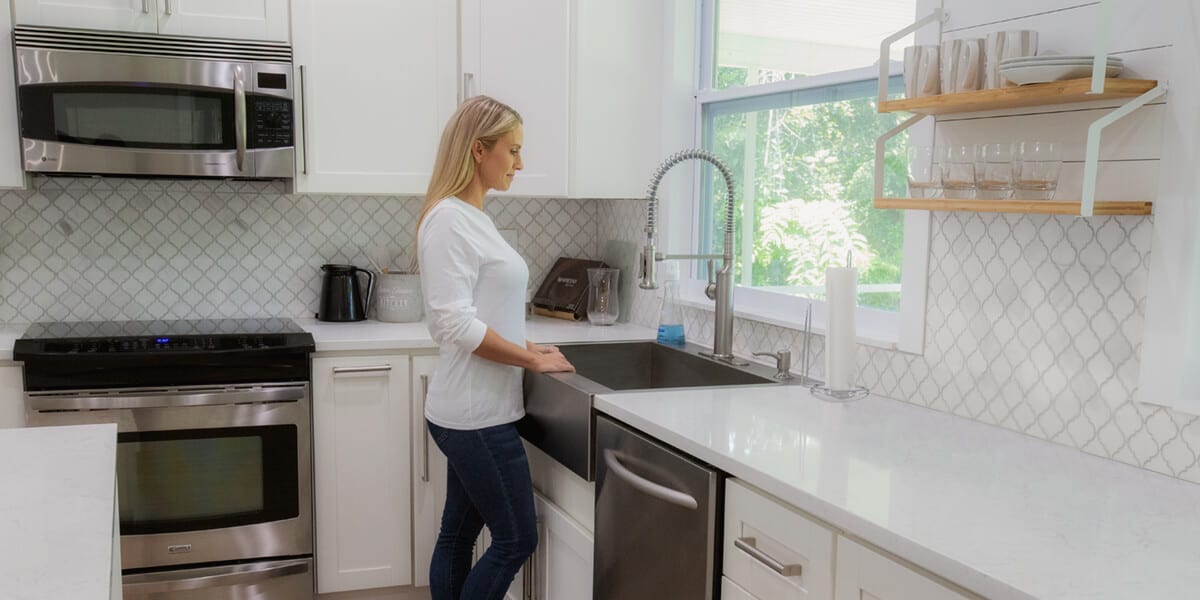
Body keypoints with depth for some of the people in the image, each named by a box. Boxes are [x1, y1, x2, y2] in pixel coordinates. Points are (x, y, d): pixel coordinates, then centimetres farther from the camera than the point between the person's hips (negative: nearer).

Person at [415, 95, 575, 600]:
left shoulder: (471, 217, 13)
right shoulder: (448, 219, -16)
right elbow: (456, 324, -22)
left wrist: (527, 347, 7)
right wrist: (532, 361, -14)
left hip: (474, 411, 9)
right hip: (477, 414, -9)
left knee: (458, 535, 16)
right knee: (516, 539, 2)